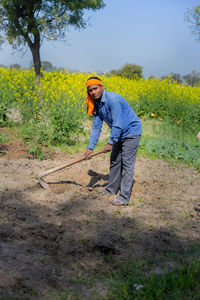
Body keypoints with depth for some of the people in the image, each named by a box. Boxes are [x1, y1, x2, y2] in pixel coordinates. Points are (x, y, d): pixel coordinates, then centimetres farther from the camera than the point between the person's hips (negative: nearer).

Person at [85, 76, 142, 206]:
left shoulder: (113, 99, -27)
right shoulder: (96, 105, 1)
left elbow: (117, 124, -27)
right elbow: (96, 127, 2)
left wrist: (111, 143, -20)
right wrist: (90, 147, -4)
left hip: (131, 131, -9)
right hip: (120, 134, 9)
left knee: (127, 164, -9)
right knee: (114, 160, 16)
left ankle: (124, 198, -6)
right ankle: (112, 189, 32)